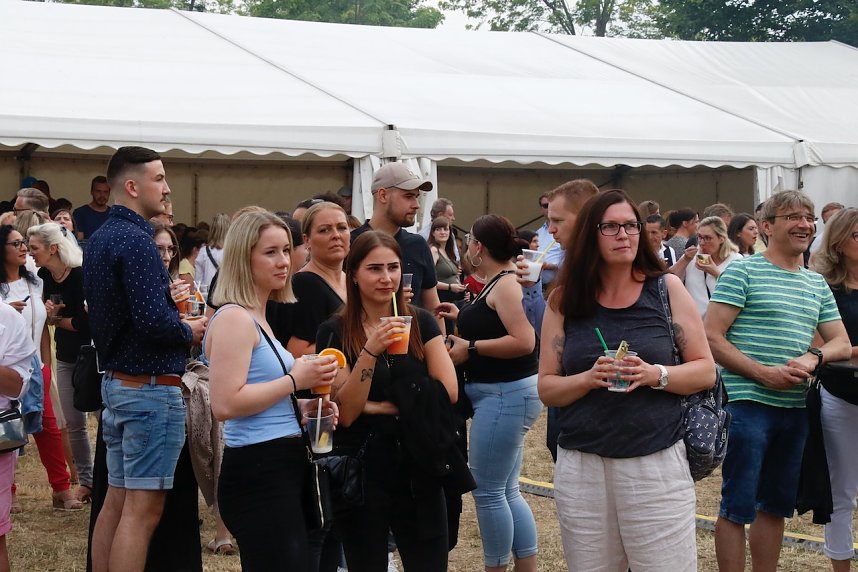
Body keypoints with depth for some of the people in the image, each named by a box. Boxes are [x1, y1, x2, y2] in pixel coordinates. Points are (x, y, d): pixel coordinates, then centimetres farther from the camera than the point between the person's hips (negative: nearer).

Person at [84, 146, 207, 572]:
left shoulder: (99, 239, 13)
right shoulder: (136, 240, -17)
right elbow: (153, 319, -26)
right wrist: (189, 332, -7)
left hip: (115, 380, 10)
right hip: (151, 385, -10)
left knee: (116, 500, 14)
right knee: (143, 509, -7)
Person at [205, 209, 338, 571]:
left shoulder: (258, 318, 18)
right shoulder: (234, 317, -14)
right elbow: (225, 404, -24)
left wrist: (303, 405, 12)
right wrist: (295, 380, -18)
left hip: (279, 469, 11)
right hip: (259, 473, -11)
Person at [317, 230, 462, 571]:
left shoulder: (421, 323, 4)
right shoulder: (335, 333, -3)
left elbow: (448, 391, -4)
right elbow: (345, 412, -10)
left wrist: (375, 406, -9)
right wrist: (370, 351, -22)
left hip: (418, 469, 2)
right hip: (362, 473, -2)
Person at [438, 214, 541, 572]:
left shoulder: (506, 283, -15)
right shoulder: (499, 281, 14)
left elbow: (523, 341, -25)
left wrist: (470, 348, -19)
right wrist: (464, 317, 18)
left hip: (505, 395, -11)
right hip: (503, 394, 11)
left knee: (487, 490, -5)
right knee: (507, 491, 14)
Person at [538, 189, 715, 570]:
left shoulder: (667, 289, 2)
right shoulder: (565, 301, 4)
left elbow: (705, 371, 3)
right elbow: (547, 388, 4)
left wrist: (655, 375, -15)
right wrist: (590, 379, -15)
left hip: (657, 464, -1)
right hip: (582, 467, 1)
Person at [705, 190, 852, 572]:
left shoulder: (817, 284, 14)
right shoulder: (742, 272, -5)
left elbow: (842, 343, 15)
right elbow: (711, 337, -11)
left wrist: (813, 357, -8)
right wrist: (764, 374, -19)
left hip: (795, 408, 7)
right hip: (748, 404, -7)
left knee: (775, 505, 15)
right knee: (738, 507, -2)